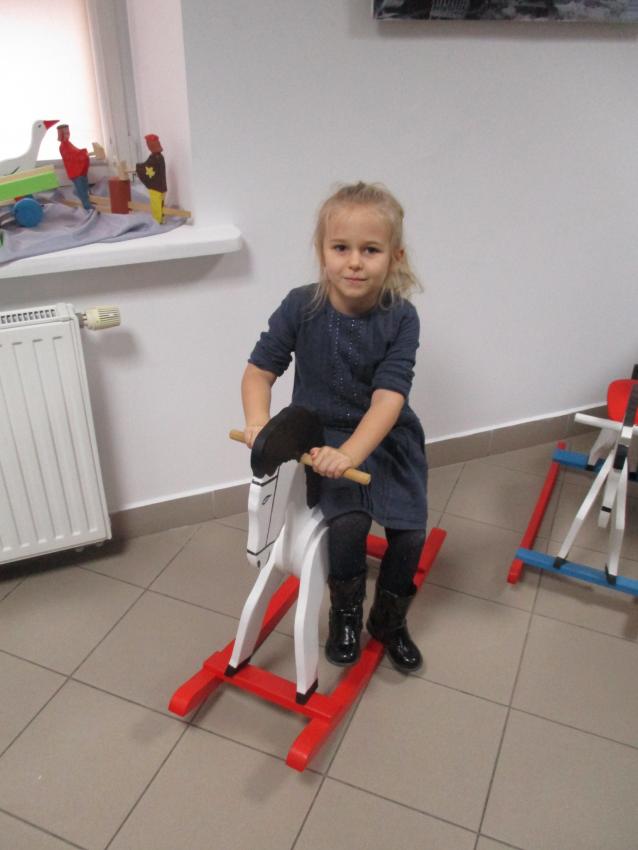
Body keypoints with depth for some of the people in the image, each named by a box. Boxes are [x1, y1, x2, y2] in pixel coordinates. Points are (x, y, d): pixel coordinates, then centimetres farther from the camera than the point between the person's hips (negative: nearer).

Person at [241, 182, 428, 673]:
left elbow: (389, 396, -25)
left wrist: (350, 454, -38)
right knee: (348, 521, -23)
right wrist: (257, 420, -27)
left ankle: (390, 621, 24)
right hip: (322, 433, -1)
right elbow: (260, 370, -7)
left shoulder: (401, 318, -16)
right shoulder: (301, 307, -14)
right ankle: (345, 614, 9)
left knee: (409, 531, -8)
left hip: (387, 436, 1)